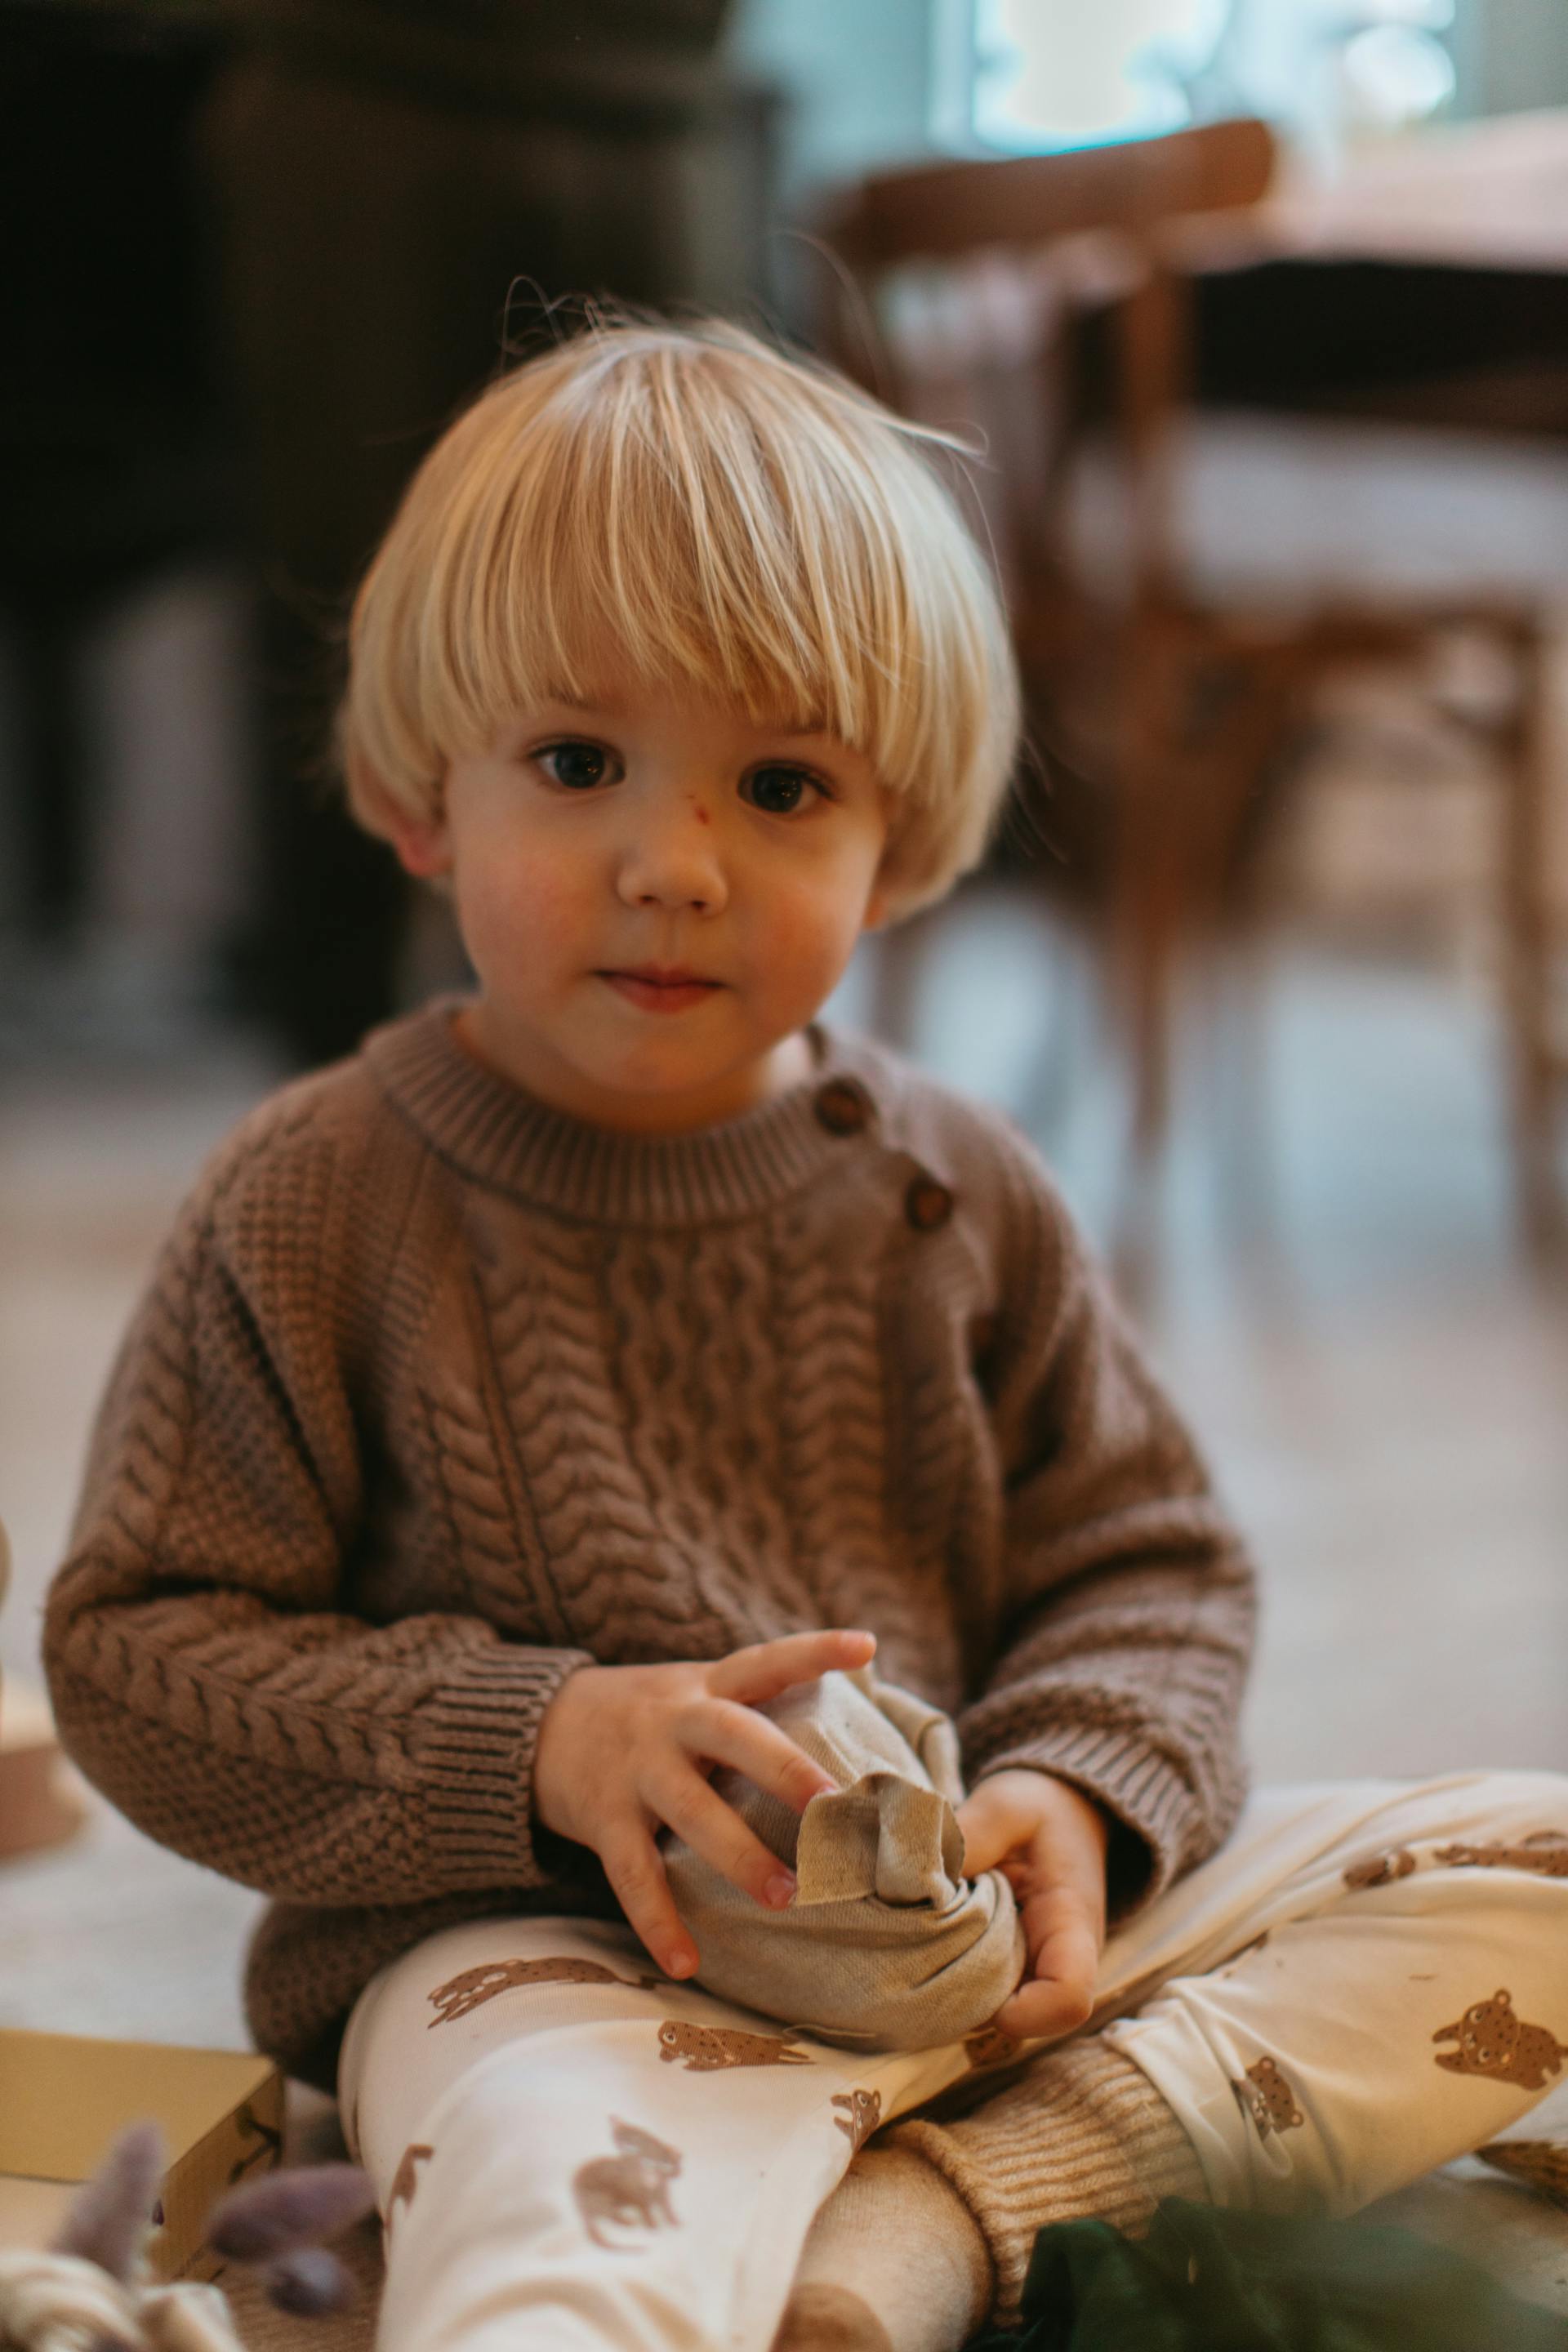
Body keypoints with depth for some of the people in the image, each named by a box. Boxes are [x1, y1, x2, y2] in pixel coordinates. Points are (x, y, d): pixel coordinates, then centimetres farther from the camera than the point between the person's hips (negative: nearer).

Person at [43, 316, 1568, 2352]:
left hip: (964, 1921, 6)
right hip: (549, 1948, -5)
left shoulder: (950, 1191, 6)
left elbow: (1145, 1565, 12)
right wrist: (536, 1745, -18)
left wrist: (1069, 1793, -11)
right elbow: (139, 1654, -3)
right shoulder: (318, 1207, -3)